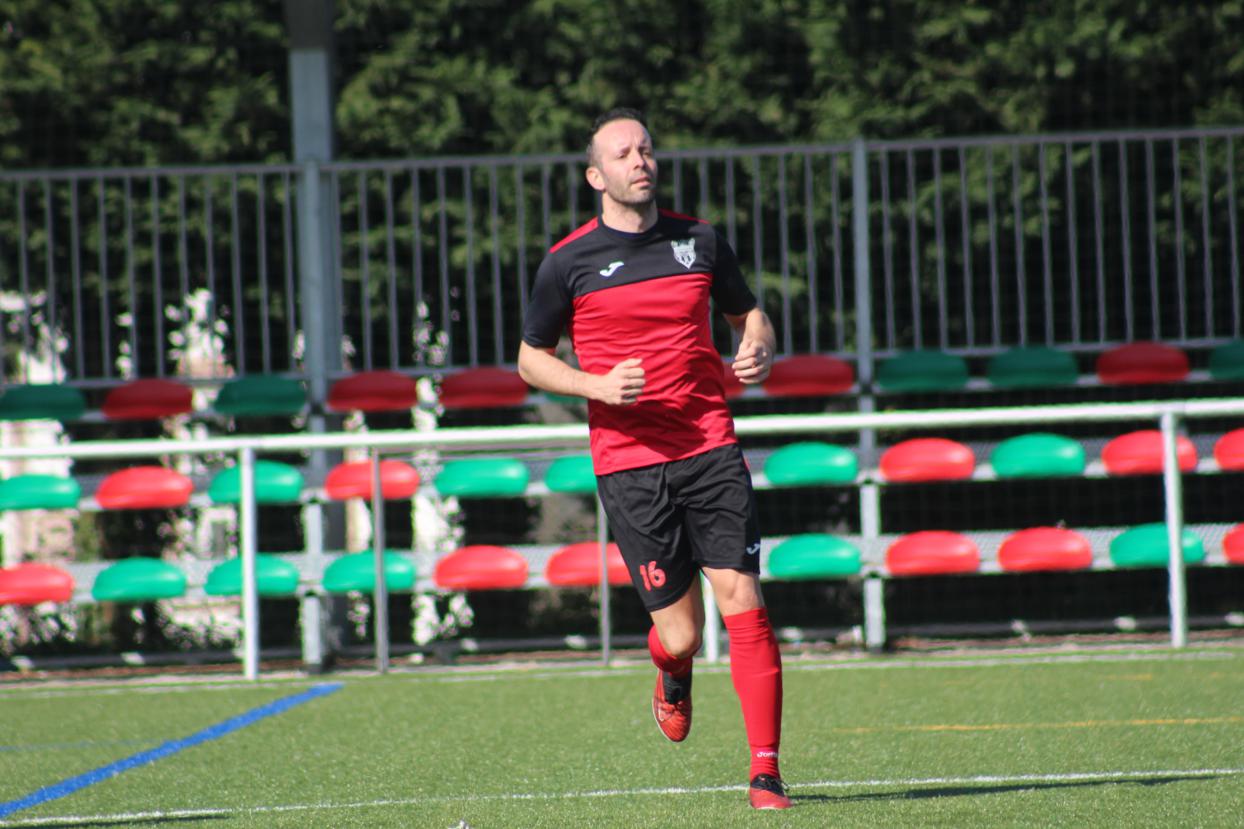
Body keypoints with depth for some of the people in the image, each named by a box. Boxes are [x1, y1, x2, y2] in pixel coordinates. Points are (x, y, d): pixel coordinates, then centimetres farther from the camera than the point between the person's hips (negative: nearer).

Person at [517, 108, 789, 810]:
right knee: (681, 633, -2)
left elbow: (749, 312, 22)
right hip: (626, 460, -2)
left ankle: (766, 772, -5)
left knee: (742, 600, -10)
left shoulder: (701, 241, 8)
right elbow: (531, 356, 10)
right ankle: (674, 677, 37)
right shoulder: (569, 263, 0)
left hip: (710, 447, 2)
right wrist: (595, 385, -8)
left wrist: (758, 352, -1)